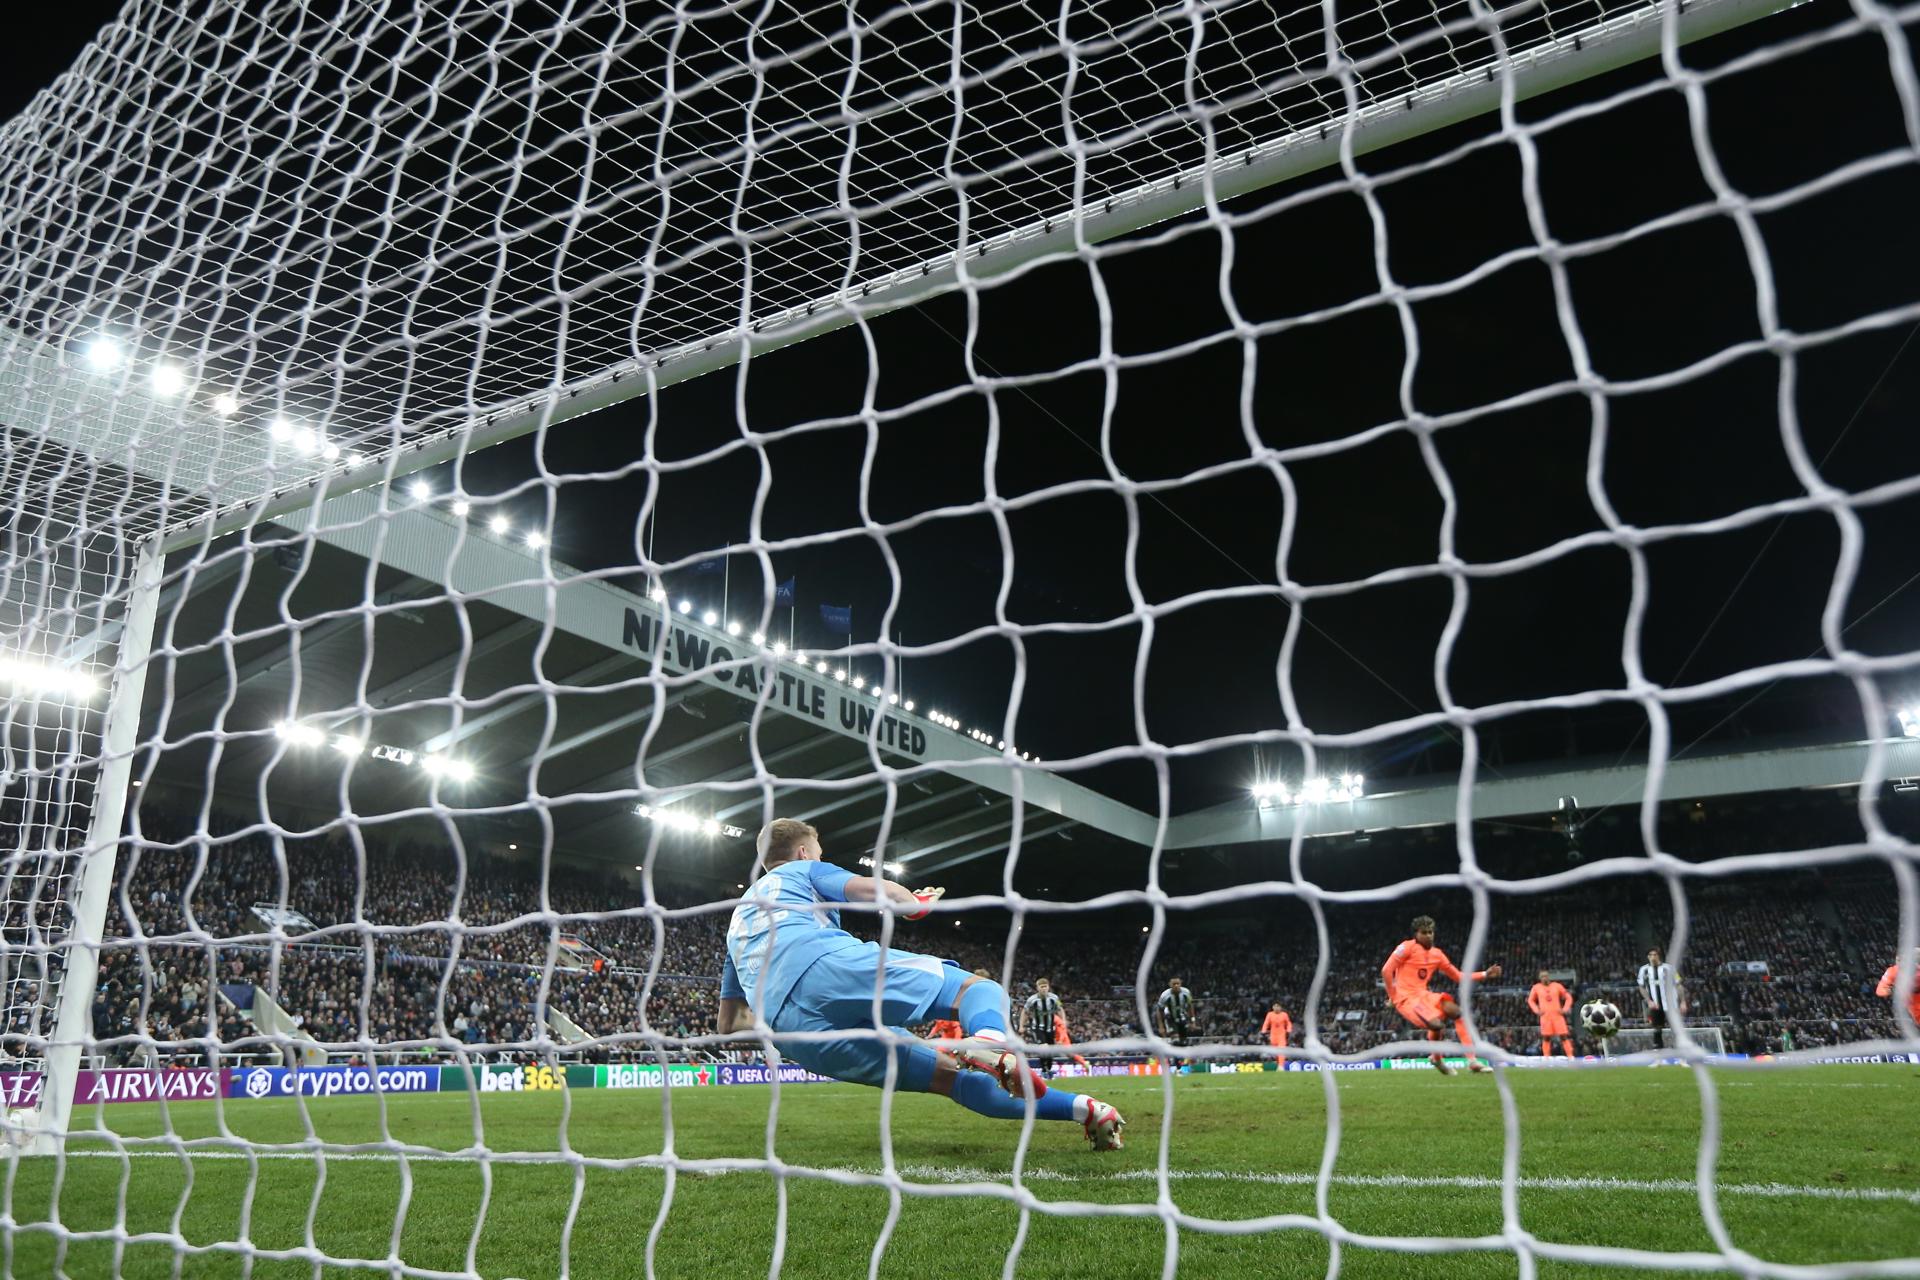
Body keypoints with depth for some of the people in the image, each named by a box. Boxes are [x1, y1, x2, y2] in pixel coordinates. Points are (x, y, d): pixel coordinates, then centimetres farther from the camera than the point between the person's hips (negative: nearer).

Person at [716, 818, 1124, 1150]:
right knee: (977, 987, -6)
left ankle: (1082, 1108, 0)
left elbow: (728, 1023, 37)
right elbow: (872, 889, 5)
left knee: (948, 1075, 8)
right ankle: (989, 1044, -42)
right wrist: (918, 902, 25)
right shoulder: (803, 871, 24)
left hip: (796, 1036, 6)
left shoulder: (738, 921, 39)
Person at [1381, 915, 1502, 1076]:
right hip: (1406, 997, -7)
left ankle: (1472, 1060, -8)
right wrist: (1393, 996, -10)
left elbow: (1459, 976, 17)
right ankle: (1436, 1059, 4)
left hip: (1423, 995, 7)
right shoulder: (1407, 947, -9)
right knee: (1436, 1024, -27)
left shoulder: (1437, 954, 12)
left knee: (1456, 1011, -10)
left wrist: (1485, 974, 8)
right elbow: (1386, 971, -13)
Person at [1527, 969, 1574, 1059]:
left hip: (1557, 1015, 0)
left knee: (1564, 1036, -6)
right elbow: (1530, 1000, 16)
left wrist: (1565, 1009, -1)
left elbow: (1568, 997, 10)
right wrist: (1536, 1010, 2)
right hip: (1545, 1016, 0)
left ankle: (1570, 1056, -4)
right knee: (1546, 1038, -1)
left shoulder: (1557, 986, 4)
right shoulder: (1536, 987, 6)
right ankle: (1546, 1057, 4)